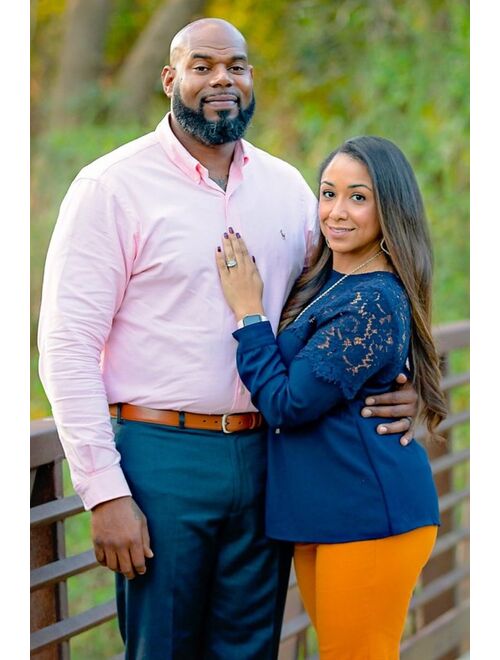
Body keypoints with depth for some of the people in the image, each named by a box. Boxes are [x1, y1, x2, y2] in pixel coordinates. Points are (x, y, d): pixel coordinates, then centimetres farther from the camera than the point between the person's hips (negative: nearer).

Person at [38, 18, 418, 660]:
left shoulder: (288, 187, 10)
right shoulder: (112, 186, -5)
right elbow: (67, 347, -9)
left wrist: (390, 385, -3)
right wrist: (105, 492, -14)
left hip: (266, 458, 4)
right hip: (161, 459, -4)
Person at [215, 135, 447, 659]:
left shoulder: (375, 301, -18)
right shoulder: (319, 282, 10)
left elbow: (286, 403, -18)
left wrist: (248, 311, -10)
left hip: (367, 515, -9)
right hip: (319, 514, 9)